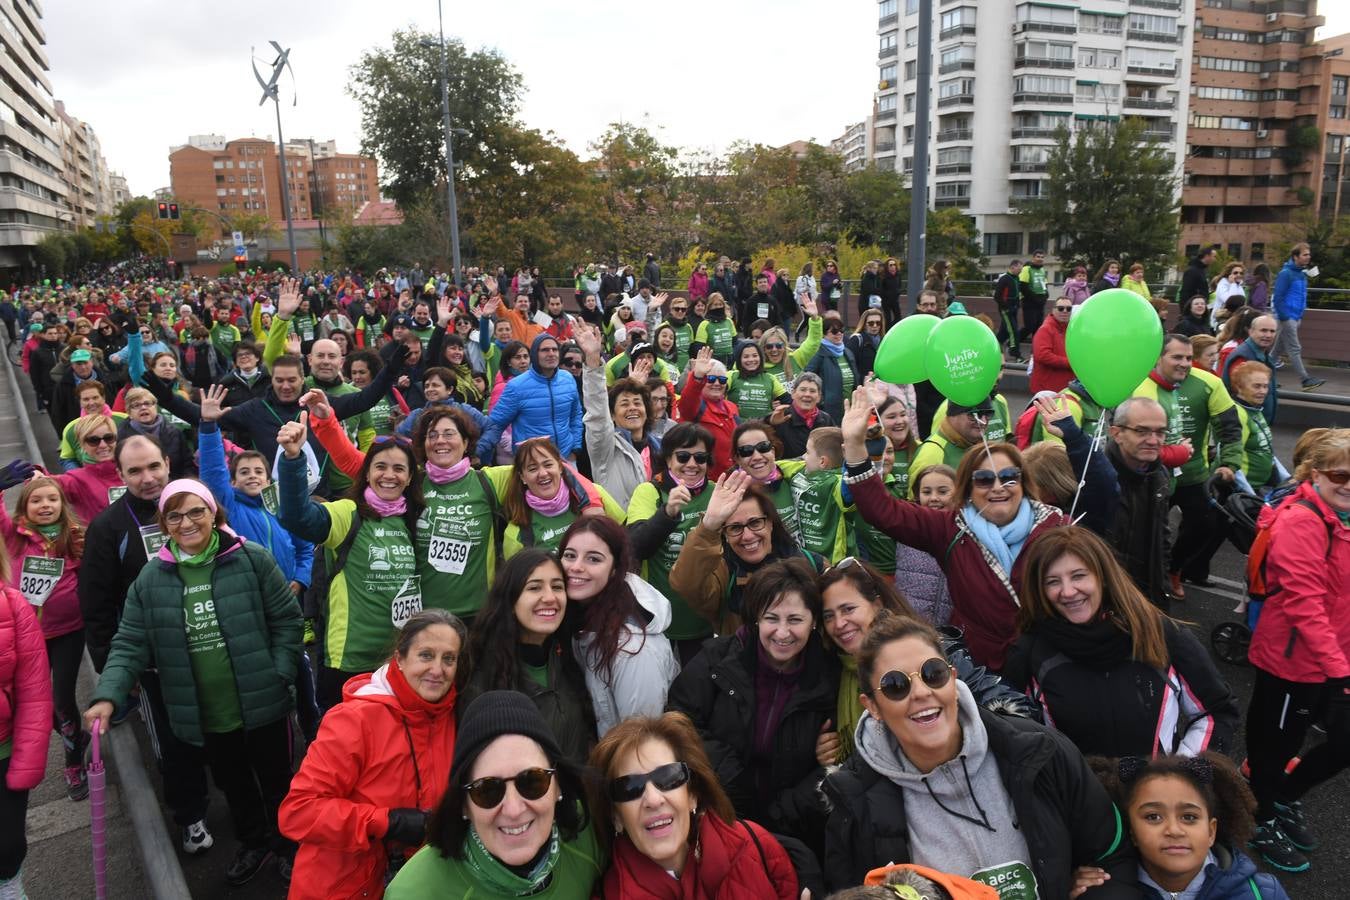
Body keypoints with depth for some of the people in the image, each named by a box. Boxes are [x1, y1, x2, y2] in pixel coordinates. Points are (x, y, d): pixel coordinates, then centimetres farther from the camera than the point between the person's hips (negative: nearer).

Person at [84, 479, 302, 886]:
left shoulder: (253, 560, -12)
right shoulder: (151, 578, -2)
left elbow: (287, 619, -7)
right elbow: (130, 644, -2)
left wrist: (279, 674, -13)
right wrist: (108, 695, -15)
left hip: (263, 705, -3)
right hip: (204, 716, 3)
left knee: (277, 781, 16)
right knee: (233, 784, 24)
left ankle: (288, 845, 42)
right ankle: (252, 843, 50)